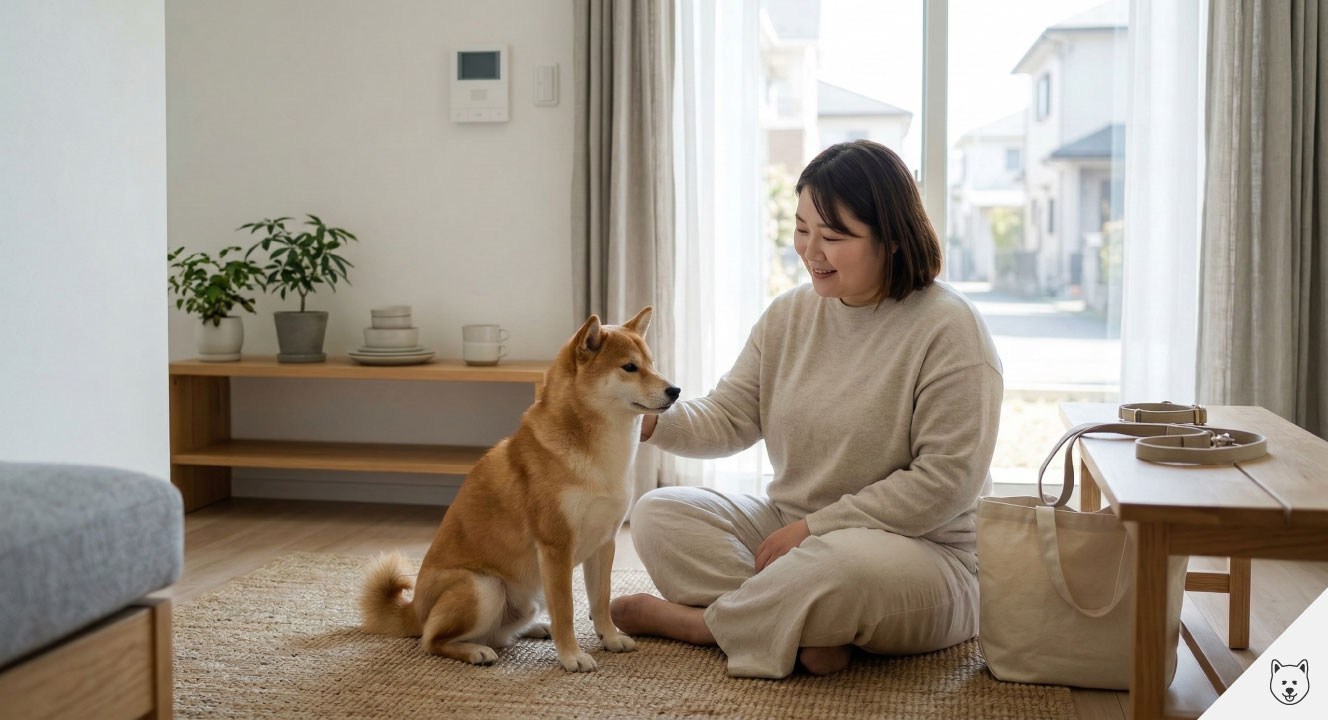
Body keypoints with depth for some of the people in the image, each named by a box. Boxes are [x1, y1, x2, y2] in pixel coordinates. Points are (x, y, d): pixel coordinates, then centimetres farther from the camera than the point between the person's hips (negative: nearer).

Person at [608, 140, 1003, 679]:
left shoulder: (948, 329, -14)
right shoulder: (788, 315, 6)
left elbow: (947, 481, -19)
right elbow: (727, 420, 4)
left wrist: (817, 526, -20)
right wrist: (653, 419, -18)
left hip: (920, 552, -6)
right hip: (789, 529, 7)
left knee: (849, 561, -40)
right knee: (657, 514, -8)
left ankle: (695, 621, -13)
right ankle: (803, 629, -24)